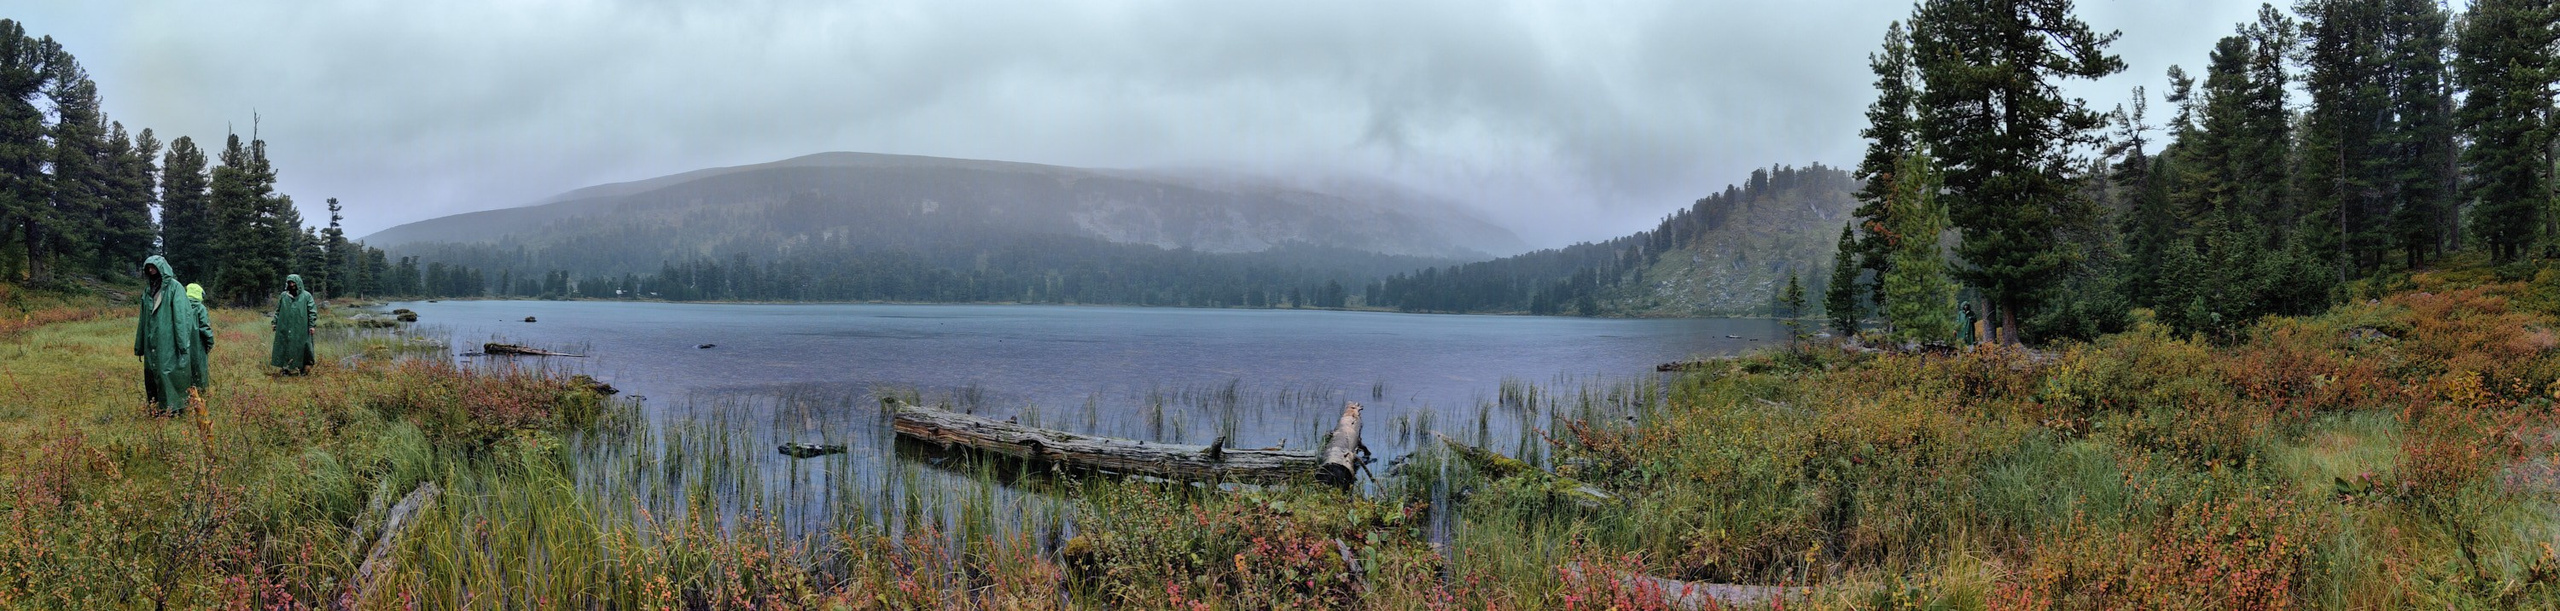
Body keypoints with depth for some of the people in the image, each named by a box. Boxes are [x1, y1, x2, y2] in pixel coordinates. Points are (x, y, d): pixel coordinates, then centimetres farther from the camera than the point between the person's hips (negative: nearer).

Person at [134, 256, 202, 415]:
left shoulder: (174, 287, -5)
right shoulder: (148, 290, 15)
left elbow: (181, 315, -11)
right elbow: (143, 319, 18)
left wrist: (182, 342, -18)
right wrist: (139, 345, 15)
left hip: (168, 341, -7)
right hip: (152, 341, 7)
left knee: (167, 371, -7)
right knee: (151, 373, 7)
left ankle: (172, 407, -1)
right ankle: (156, 408, 13)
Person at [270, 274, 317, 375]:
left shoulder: (306, 296, 1)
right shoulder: (283, 296, 9)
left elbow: (312, 311, -1)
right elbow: (278, 310, 14)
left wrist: (312, 325, -8)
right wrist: (275, 323, 8)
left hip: (301, 328, -2)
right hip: (286, 328, 2)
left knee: (300, 347, 0)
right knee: (286, 347, 2)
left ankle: (302, 368, 7)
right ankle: (287, 369, 8)